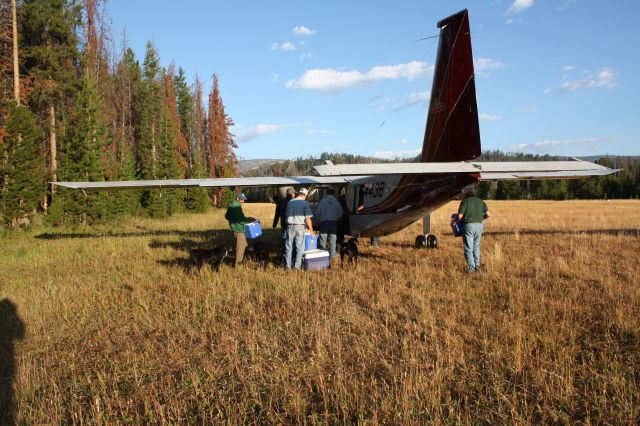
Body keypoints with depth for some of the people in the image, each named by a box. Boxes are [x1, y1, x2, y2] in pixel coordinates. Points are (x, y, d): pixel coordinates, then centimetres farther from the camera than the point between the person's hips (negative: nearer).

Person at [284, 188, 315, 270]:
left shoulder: (290, 202, 10)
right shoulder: (305, 203, -5)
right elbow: (307, 218, -8)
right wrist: (311, 230, 0)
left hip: (290, 226, 4)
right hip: (299, 226, -4)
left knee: (288, 247, 10)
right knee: (299, 247, 3)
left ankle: (288, 265, 13)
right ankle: (297, 266, 2)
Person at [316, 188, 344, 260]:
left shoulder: (322, 201, -5)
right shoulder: (337, 202, 3)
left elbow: (318, 212, -7)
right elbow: (341, 213, 5)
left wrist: (319, 219, 10)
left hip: (324, 223, -2)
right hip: (333, 223, 2)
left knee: (323, 241, 3)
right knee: (333, 241, 8)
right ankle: (332, 256, 8)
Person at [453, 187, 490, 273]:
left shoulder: (465, 201, -5)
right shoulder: (481, 202, 10)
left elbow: (460, 216, -12)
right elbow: (487, 214, 5)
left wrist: (455, 221, 6)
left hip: (468, 225, -5)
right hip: (479, 225, 5)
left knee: (468, 248, 3)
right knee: (476, 246, 22)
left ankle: (471, 268, 3)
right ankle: (477, 264, 17)